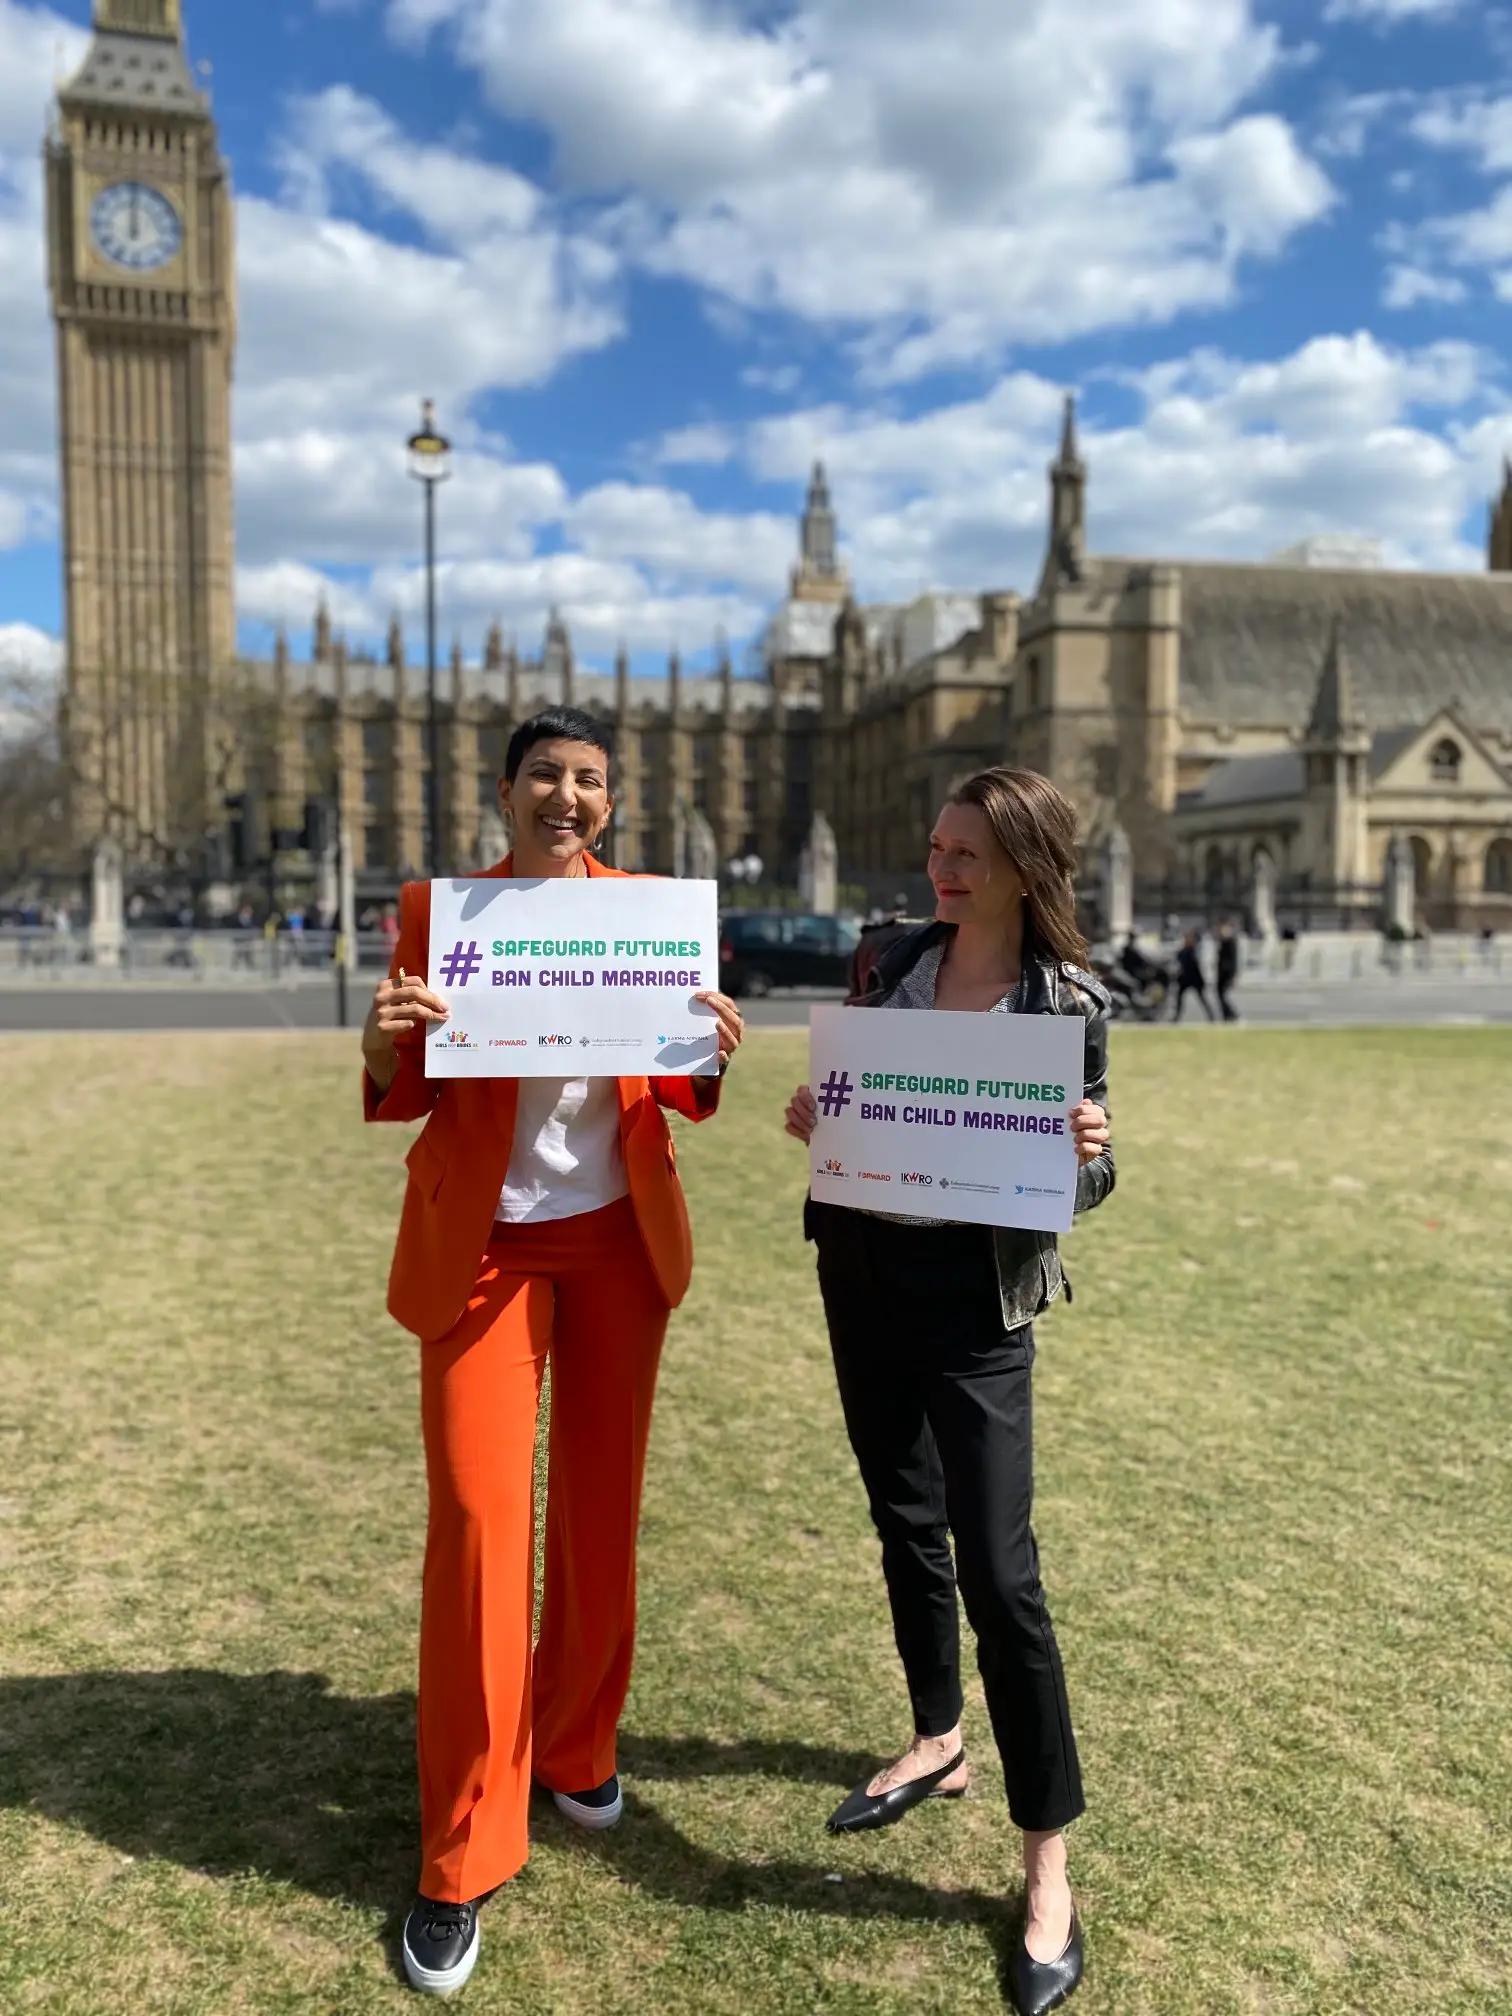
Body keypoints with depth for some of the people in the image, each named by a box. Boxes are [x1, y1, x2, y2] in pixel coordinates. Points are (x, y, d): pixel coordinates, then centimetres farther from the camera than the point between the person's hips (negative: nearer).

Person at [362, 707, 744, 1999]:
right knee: (479, 1522, -3)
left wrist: (711, 1053, -17)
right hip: (482, 1246, -2)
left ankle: (576, 1748, 37)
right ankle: (462, 1860, 13)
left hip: (617, 1241, 2)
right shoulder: (437, 908, -2)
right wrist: (384, 1043, -22)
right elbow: (405, 1098, 0)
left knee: (603, 1511, 12)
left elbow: (684, 1100, 6)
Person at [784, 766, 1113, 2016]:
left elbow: (1086, 1176, -5)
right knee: (905, 1520, 19)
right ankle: (936, 1745, 41)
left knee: (998, 1568, -3)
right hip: (861, 1271, 6)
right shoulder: (901, 961, 2)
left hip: (974, 1302, -5)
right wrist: (810, 1122, -8)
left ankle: (1050, 1868, 13)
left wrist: (1090, 1156, -26)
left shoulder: (1070, 1002, -11)